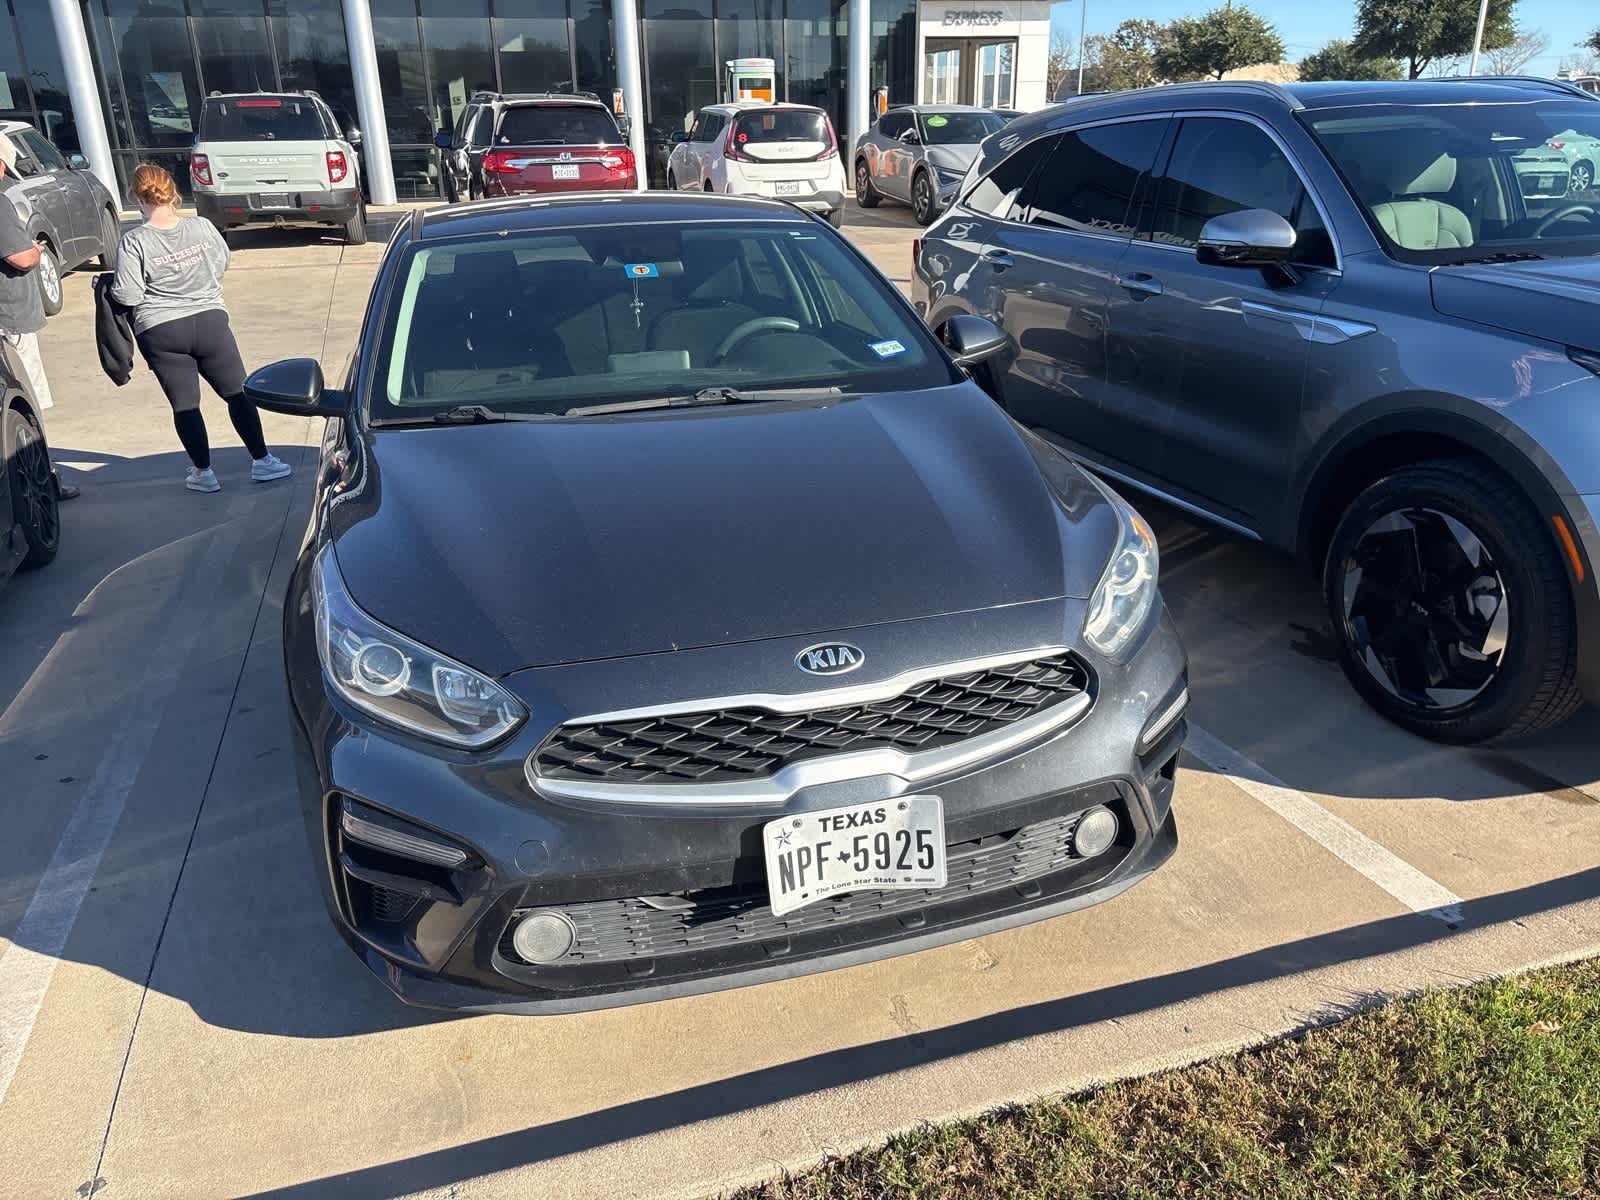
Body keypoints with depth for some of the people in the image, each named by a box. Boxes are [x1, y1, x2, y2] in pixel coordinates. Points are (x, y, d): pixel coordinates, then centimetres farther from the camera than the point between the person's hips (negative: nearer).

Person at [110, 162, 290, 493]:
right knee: (238, 393, 11)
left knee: (184, 404, 7)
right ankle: (261, 460, 12)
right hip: (210, 321, 1)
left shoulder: (134, 242, -11)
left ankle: (203, 472, 12)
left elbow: (127, 296, -11)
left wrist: (112, 286, 10)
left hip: (160, 332, -1)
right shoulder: (202, 228, -5)